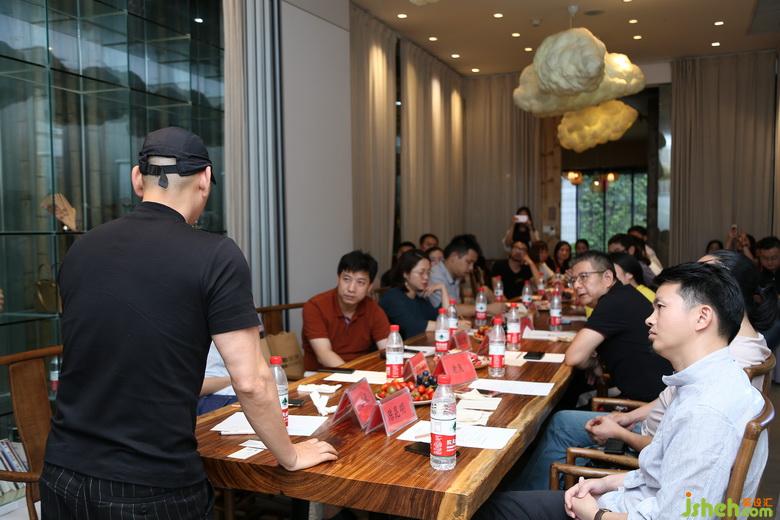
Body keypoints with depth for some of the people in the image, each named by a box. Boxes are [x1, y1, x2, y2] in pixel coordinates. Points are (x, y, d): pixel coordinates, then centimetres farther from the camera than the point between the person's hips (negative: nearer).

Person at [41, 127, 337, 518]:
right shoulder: (216, 256, -14)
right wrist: (291, 456, 3)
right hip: (153, 486, -4)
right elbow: (250, 381, -14)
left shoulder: (80, 250, 3)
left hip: (63, 474, 5)